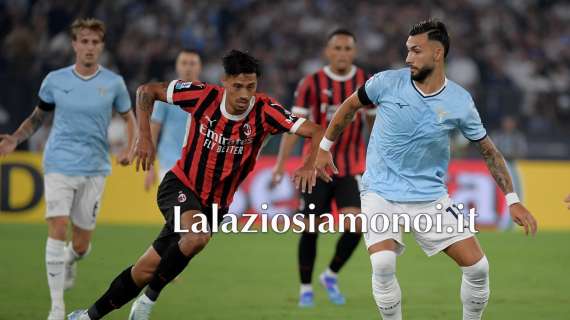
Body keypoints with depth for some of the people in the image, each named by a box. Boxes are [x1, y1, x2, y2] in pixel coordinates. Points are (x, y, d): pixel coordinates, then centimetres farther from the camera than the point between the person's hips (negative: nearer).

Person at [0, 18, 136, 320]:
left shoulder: (113, 83, 0)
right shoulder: (55, 80, 1)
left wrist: (130, 149, -6)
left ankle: (68, 261, 44)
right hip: (59, 164, -1)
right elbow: (39, 116, 14)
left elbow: (129, 117, 12)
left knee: (81, 243, 5)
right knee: (58, 227, -17)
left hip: (94, 169, 1)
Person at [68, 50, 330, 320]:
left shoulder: (265, 112, -18)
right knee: (198, 236, -32)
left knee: (147, 269, 1)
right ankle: (150, 297, -12)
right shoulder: (204, 96, -16)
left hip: (215, 204, 2)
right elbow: (146, 91, -3)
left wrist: (310, 164, -41)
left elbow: (317, 132, -22)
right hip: (180, 185, -2)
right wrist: (144, 137, -14)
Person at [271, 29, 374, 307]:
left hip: (352, 169, 1)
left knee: (355, 226, -15)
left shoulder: (366, 84, 1)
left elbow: (375, 125, 10)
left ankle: (331, 275, 10)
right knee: (311, 229, -1)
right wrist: (281, 162, -12)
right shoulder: (311, 83, -4)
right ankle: (306, 288, 17)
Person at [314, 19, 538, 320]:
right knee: (383, 264, -26)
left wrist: (513, 200, 0)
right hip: (381, 193, -1)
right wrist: (325, 147, 15)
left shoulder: (459, 102, -7)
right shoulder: (387, 82, -10)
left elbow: (488, 151, 4)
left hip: (430, 197, 1)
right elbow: (349, 106, 9)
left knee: (478, 267, -6)